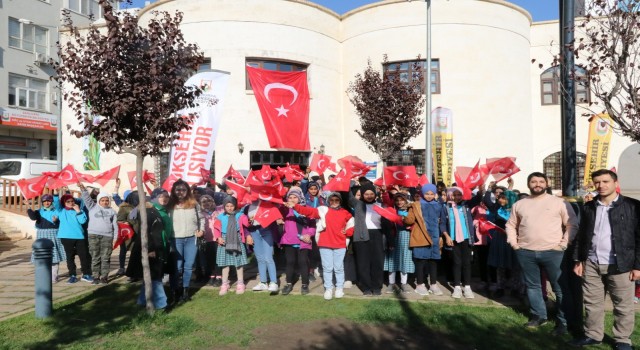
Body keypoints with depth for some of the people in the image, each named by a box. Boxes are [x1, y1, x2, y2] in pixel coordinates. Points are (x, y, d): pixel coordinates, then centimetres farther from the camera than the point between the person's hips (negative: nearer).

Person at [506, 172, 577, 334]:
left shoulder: (558, 202, 1)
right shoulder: (519, 204, 10)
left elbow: (572, 224, 1)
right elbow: (511, 224, 19)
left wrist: (564, 243, -7)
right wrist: (513, 242, 7)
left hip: (553, 252, -3)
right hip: (526, 252, 3)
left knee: (560, 288, 0)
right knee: (532, 286, 13)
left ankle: (563, 321, 12)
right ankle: (538, 315, 28)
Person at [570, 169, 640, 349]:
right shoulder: (589, 207, 9)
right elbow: (581, 235, 13)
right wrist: (578, 260, 9)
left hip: (620, 265, -3)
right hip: (591, 264, 4)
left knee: (623, 305, 8)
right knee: (592, 302, 11)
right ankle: (593, 335, 25)